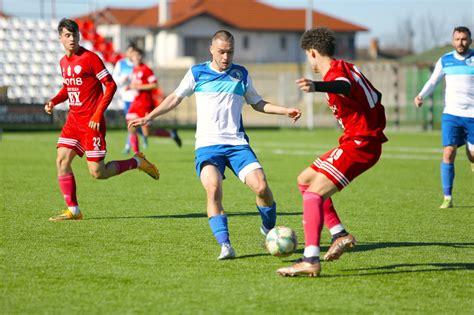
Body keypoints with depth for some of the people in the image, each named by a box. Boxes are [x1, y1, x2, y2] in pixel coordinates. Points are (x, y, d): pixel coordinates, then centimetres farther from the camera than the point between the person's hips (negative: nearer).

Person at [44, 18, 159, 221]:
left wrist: (98, 115, -18)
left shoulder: (90, 58, -12)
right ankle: (73, 210, 2)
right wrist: (54, 102, 7)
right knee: (62, 161, -6)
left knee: (97, 173, -7)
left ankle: (136, 162, 16)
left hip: (92, 123, -7)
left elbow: (110, 85, -13)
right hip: (73, 121, 7)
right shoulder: (63, 62, 11)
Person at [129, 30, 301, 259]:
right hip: (208, 145, -2)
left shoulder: (241, 74, 11)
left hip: (237, 143, 2)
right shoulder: (197, 73, 5)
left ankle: (269, 230, 13)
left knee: (262, 187, -16)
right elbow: (175, 98, 17)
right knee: (213, 188, -28)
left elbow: (257, 103, 23)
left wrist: (285, 111, 11)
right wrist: (149, 117, 9)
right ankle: (225, 245, -24)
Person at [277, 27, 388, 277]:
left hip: (359, 144, -10)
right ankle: (341, 235, 15)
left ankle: (310, 261, -30)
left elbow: (344, 86, -43)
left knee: (314, 192, -21)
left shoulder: (336, 71, -16)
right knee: (305, 180, 18)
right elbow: (375, 96, 30)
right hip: (363, 141, 10)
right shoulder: (347, 67, 16)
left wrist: (317, 86, -64)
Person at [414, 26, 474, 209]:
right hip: (451, 114, 1)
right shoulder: (445, 61, 6)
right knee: (448, 153, -12)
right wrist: (421, 96, -5)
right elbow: (433, 81, 11)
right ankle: (447, 198, -6)